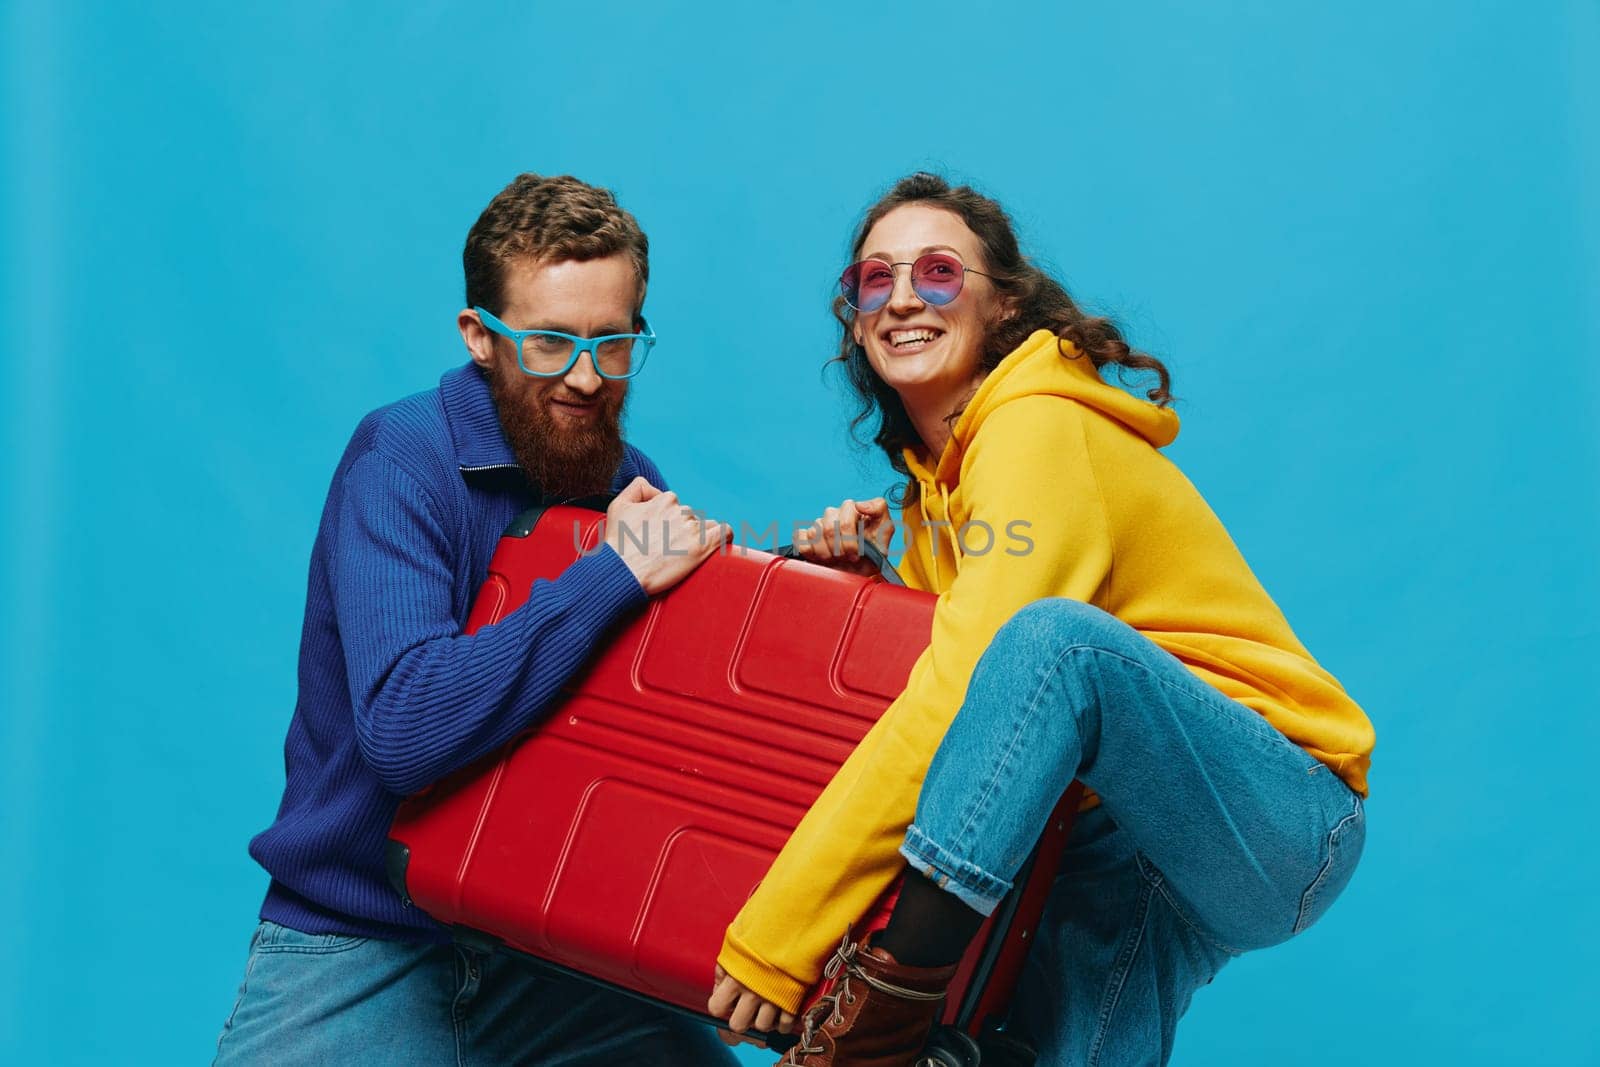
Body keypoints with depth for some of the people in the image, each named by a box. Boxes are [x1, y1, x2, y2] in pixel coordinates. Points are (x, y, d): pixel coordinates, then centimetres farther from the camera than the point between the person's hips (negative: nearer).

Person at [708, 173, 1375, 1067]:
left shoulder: (1039, 427, -15)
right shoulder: (935, 466, 12)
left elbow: (958, 700, -25)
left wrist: (777, 935, -26)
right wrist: (859, 581, -2)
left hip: (1282, 824, -8)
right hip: (1127, 835, 8)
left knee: (1054, 633, -33)